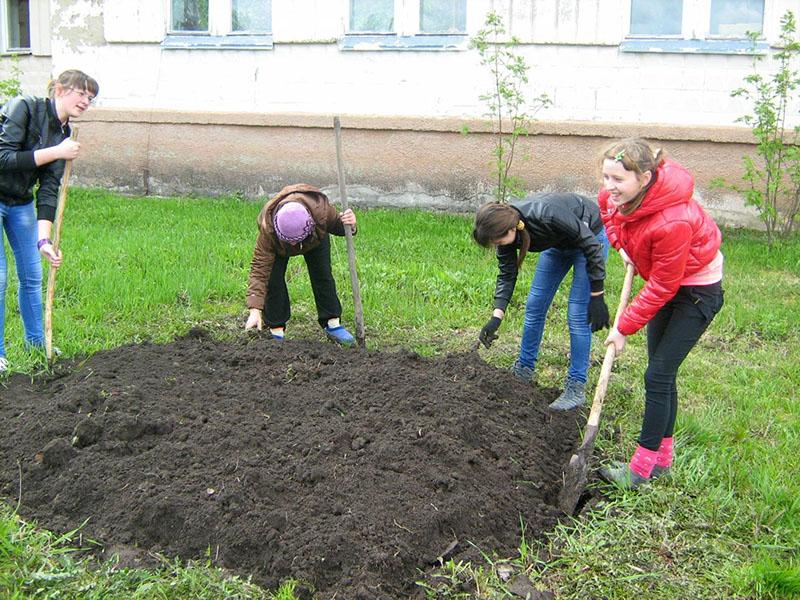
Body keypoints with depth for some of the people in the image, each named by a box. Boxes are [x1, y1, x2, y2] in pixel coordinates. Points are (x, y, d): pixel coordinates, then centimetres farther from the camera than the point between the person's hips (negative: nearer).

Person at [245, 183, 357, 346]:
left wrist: (348, 224, -43)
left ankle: (333, 324, 11)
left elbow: (336, 223, -18)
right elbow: (259, 268, -44)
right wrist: (255, 310, -51)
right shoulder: (267, 229, -45)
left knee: (323, 275, -3)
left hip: (316, 238, 1)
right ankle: (276, 331, -4)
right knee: (273, 279, -15)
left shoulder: (320, 210, -43)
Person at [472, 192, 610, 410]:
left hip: (590, 235, -7)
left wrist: (597, 297, -24)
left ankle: (576, 389, -2)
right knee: (534, 304, 7)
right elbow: (507, 275, -9)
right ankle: (523, 371, 22)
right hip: (559, 243, 7)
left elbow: (592, 245, -28)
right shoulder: (505, 227, -20)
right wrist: (496, 317, -20)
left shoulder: (546, 215, -40)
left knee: (577, 314, -10)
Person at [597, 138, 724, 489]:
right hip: (666, 280, 8)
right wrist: (621, 243, 0)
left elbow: (661, 288, -28)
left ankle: (643, 466, 3)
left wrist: (624, 328, -20)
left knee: (659, 375, -8)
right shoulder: (620, 195, -15)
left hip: (697, 291, -8)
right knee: (662, 373, 14)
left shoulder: (672, 221, -38)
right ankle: (662, 458, 26)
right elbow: (606, 204, 13)